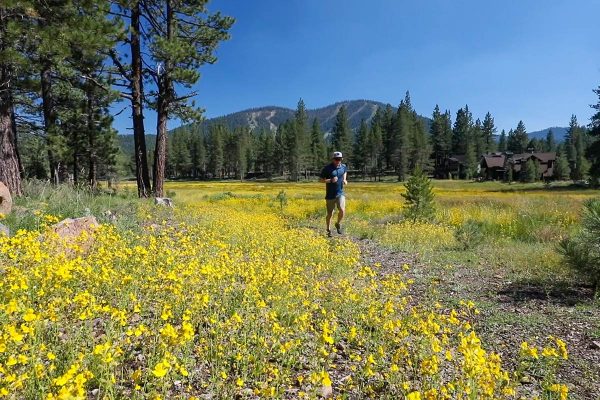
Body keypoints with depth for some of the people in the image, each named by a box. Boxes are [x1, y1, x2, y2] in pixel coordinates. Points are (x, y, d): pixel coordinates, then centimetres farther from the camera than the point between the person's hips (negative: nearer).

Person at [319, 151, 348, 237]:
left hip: (340, 193, 2)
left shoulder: (344, 167, 2)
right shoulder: (327, 168, -10)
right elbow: (320, 180, -6)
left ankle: (338, 224, 12)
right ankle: (329, 230, 28)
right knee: (330, 214, 5)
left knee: (342, 210, -17)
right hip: (330, 195, -2)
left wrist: (345, 180, 8)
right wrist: (330, 180, -21)